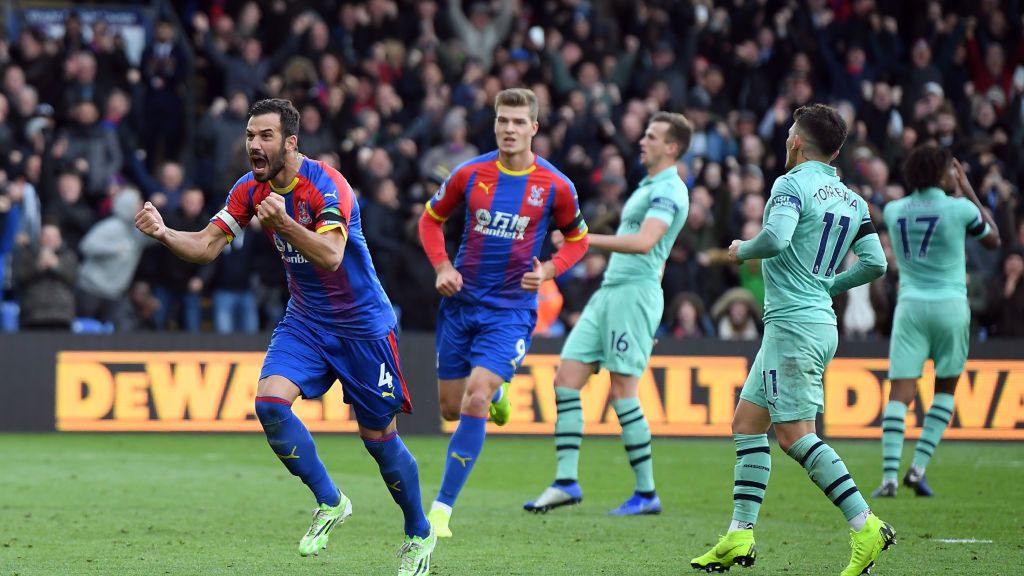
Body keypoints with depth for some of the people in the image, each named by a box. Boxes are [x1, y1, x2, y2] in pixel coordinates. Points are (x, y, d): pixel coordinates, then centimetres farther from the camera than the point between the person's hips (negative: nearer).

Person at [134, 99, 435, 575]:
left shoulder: (326, 186, -24)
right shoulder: (250, 190, -4)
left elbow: (331, 255, -37)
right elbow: (206, 246, -8)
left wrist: (283, 223, -53)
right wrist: (163, 233, -27)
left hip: (362, 324, -5)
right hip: (305, 320, 5)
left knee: (378, 437, 1)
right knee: (270, 400, -19)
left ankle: (420, 535, 24)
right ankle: (330, 504, 0)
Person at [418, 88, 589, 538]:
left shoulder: (555, 186, -7)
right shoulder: (469, 174, -3)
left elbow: (577, 239, 9)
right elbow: (431, 219, 11)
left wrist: (548, 271, -10)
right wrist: (442, 267, -5)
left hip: (511, 309, -3)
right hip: (461, 302, 3)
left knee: (474, 403, -18)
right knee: (451, 408, 9)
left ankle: (442, 508, -11)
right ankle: (497, 393, 46)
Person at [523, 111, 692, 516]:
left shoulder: (668, 190, -10)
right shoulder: (648, 187, 21)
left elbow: (644, 242, -26)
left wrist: (587, 239, -26)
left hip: (634, 293, -10)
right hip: (610, 290, 10)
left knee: (622, 391, -10)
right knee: (567, 379, 1)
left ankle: (646, 493, -3)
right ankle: (566, 481, 0)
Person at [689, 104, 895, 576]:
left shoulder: (792, 185, -10)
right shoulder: (852, 200, 14)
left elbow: (776, 237, -26)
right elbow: (875, 262, 10)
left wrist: (742, 250, -6)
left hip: (794, 324, -9)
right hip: (819, 320, 9)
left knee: (794, 433, -11)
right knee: (747, 422, 12)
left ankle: (866, 527, -18)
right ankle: (740, 536, 10)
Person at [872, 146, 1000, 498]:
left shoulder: (893, 211, 5)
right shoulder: (960, 208, -5)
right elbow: (993, 240, 12)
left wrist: (958, 194, 26)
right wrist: (968, 192, 16)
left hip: (910, 306, 2)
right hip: (950, 306, -2)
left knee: (900, 392, -3)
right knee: (946, 390, 14)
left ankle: (889, 476, -15)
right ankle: (919, 467, 2)